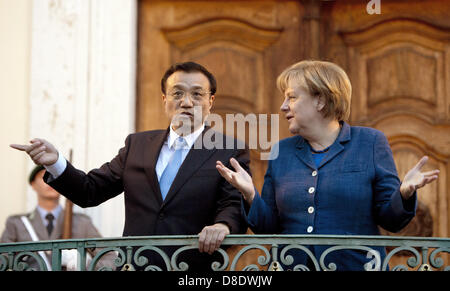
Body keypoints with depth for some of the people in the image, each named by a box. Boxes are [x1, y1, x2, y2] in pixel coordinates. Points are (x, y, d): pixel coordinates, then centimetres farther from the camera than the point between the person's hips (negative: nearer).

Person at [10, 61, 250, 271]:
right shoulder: (138, 144, 17)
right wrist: (55, 163, 1)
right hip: (134, 265, 3)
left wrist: (222, 225, -27)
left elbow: (235, 205, -4)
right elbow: (91, 191, 17)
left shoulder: (231, 152, 6)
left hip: (194, 268, -3)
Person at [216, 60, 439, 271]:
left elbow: (390, 221, -1)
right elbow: (268, 226, 8)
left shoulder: (370, 142, 2)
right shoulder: (281, 152, 11)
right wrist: (250, 195, -7)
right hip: (291, 266, 2)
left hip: (356, 266, -2)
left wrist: (404, 193, -19)